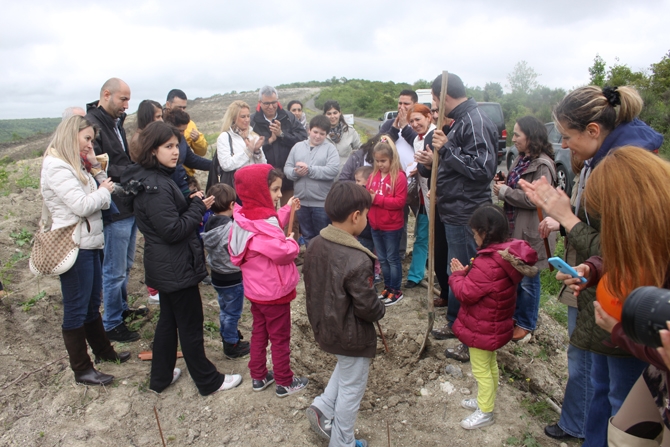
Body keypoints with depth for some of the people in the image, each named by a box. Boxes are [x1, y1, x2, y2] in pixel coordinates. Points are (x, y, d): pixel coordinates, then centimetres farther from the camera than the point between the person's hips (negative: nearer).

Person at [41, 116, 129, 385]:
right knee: (76, 310, 3)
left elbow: (96, 199, 11)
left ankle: (103, 350, 37)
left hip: (90, 243, 10)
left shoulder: (74, 165, 14)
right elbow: (82, 205, -23)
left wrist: (101, 181, -4)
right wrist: (104, 190, -7)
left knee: (92, 303, 21)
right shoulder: (56, 167, -16)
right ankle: (82, 370, 15)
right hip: (74, 247, -10)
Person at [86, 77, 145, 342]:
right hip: (114, 210, -9)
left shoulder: (116, 123, 13)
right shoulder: (90, 124, -17)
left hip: (129, 206, 9)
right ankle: (111, 324, 19)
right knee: (114, 271, 3)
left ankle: (122, 308, 40)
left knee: (125, 266, 22)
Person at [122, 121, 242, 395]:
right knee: (191, 326, 4)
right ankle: (209, 382, 21)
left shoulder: (154, 178, 8)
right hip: (176, 268, -10)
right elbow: (173, 231, -25)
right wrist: (198, 206, -15)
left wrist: (192, 204, 1)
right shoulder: (156, 187, -24)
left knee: (168, 320, 21)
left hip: (165, 267, 10)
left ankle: (160, 378, 36)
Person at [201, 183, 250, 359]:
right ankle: (232, 346, 25)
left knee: (225, 311, 24)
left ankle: (227, 338, 42)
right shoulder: (231, 229, -28)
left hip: (217, 276, 8)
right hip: (233, 278, -8)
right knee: (233, 313, 10)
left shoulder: (210, 223, -4)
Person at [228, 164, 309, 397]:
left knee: (259, 331, 22)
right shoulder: (262, 224, -29)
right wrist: (292, 242, -11)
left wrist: (287, 210, 6)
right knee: (280, 337, 9)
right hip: (274, 291, -9)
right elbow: (283, 252, -31)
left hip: (254, 289, 9)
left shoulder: (244, 217, -1)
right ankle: (285, 382, 25)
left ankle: (258, 376, 36)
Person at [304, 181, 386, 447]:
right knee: (351, 388, 15)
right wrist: (381, 311, -3)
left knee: (344, 367, 33)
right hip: (351, 336, -7)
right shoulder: (356, 260, -31)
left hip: (325, 327, 7)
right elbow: (367, 306, -24)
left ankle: (323, 408, 27)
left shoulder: (315, 245, -7)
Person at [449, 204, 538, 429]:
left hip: (482, 328, -9)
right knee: (490, 364, 26)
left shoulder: (488, 263, -34)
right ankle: (486, 400, 45)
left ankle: (485, 412, 27)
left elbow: (466, 293, -27)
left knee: (481, 369, 10)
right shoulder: (509, 253, -5)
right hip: (496, 324, 9)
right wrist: (468, 272, -8)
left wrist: (457, 274, -12)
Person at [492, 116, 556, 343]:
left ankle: (526, 325, 20)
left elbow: (535, 199, -25)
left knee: (528, 279, 5)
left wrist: (504, 191, -16)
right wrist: (503, 184, 1)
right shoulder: (521, 160, 11)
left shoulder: (542, 165, -17)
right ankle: (515, 315, 33)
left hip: (530, 232, -9)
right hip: (514, 228, 9)